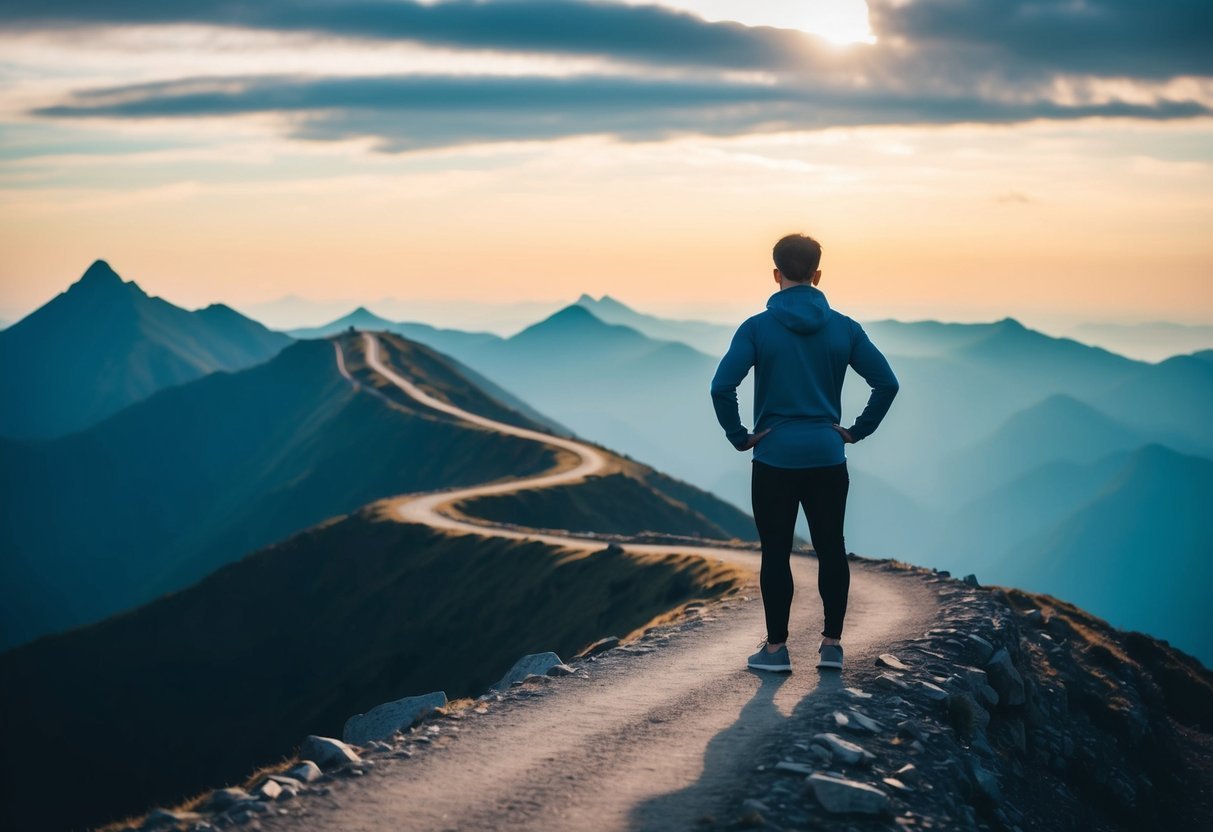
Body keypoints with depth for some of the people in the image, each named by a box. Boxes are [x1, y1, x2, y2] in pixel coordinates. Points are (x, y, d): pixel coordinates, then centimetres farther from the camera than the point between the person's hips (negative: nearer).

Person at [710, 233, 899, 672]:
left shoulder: (757, 327, -7)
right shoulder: (843, 328, 1)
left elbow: (722, 387, -16)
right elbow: (886, 383, -1)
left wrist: (739, 435, -4)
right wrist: (857, 430, 6)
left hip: (774, 458, -2)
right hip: (828, 458, 2)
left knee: (776, 553, 4)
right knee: (831, 549, 10)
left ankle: (776, 647, 10)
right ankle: (832, 644, 13)